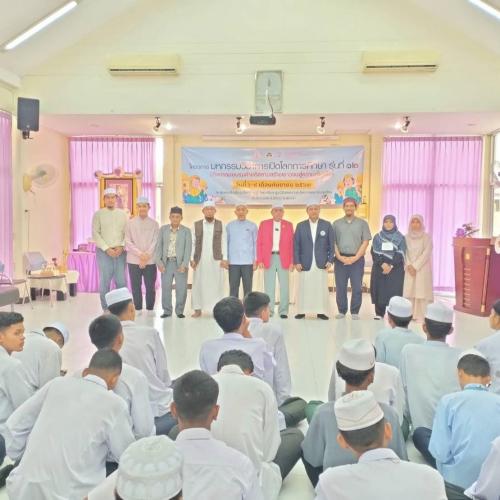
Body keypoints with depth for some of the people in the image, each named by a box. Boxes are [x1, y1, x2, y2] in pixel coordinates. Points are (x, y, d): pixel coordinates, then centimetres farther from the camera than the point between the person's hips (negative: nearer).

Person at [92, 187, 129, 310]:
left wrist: (121, 247, -7)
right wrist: (107, 249, -10)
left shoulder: (123, 213, 11)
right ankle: (106, 309, 5)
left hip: (120, 251, 2)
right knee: (105, 280, -2)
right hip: (104, 251, -2)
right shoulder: (98, 214, 5)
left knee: (121, 281, 0)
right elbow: (95, 233, -2)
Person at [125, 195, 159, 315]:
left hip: (150, 260, 0)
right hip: (134, 260, 0)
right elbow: (128, 242, 0)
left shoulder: (154, 224, 6)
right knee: (136, 286, 4)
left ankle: (150, 308, 15)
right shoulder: (130, 223, 6)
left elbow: (155, 242, 0)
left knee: (150, 286, 2)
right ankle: (138, 308, 16)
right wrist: (140, 254, -12)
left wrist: (147, 256, -11)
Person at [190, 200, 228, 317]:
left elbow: (224, 243, 3)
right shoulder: (196, 225, 6)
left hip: (216, 260, -1)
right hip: (200, 260, 1)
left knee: (216, 284, 0)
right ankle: (198, 309, 13)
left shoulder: (221, 225, 5)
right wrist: (192, 259, -2)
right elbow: (192, 243, 5)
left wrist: (224, 259, -4)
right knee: (198, 284, 4)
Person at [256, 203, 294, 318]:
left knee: (284, 286, 2)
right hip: (269, 258, 0)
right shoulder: (264, 224, 7)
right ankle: (269, 311, 11)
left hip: (284, 259, 0)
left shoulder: (289, 225, 8)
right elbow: (259, 243, 4)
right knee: (269, 286, 3)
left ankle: (283, 311, 10)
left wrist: (292, 262, -3)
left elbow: (292, 244, 4)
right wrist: (260, 260, -5)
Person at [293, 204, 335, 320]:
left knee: (322, 287, 1)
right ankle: (301, 311, 8)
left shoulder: (327, 225, 6)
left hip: (321, 263, 0)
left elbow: (332, 244, 6)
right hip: (305, 263, 0)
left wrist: (330, 260, -2)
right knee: (303, 288, 1)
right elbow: (296, 245, 4)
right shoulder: (300, 226, 7)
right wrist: (297, 262, -4)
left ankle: (321, 312, 9)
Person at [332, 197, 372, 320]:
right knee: (340, 287, 3)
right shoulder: (336, 223, 9)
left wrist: (355, 257, -10)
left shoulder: (362, 223, 5)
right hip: (340, 259, 1)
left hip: (357, 259, -1)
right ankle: (341, 311, 14)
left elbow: (365, 242, -1)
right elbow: (333, 242, 5)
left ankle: (355, 312, 10)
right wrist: (339, 257, -8)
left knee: (357, 287, 0)